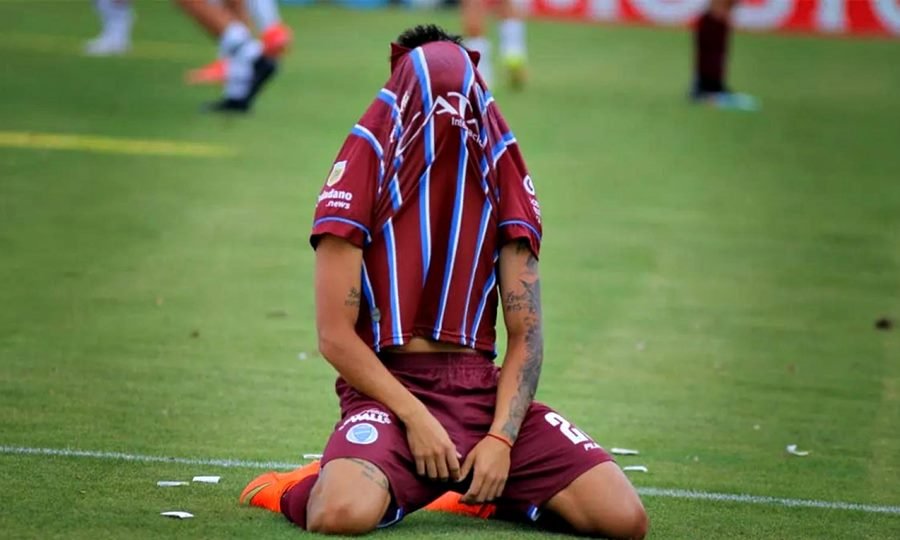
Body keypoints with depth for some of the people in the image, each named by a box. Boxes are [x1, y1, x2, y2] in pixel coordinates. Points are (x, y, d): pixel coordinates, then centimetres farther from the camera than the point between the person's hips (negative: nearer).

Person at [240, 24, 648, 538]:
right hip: (389, 385, -4)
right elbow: (335, 335, -5)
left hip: (483, 389, 4)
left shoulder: (500, 168, 8)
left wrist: (501, 437, -8)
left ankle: (486, 488, 14)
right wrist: (415, 418, -13)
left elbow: (526, 334, 6)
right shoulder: (367, 165, -2)